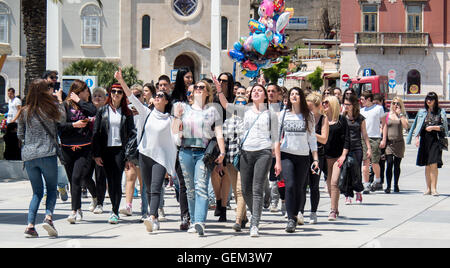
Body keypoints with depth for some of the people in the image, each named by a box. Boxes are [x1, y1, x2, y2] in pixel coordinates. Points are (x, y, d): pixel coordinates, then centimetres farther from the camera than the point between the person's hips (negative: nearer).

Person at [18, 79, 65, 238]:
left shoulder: (25, 112, 4)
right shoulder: (51, 108, -5)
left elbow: (20, 135, 11)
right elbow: (62, 118, 15)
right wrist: (57, 100, 22)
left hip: (28, 156, 3)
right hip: (47, 154, -3)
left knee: (37, 192, 13)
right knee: (52, 188, 11)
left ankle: (30, 225, 0)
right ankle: (48, 216, -13)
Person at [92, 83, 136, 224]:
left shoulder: (127, 113, 7)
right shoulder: (102, 111, 8)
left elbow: (131, 134, 5)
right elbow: (96, 132, 6)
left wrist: (128, 155, -3)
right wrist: (96, 154, -1)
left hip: (120, 149, -1)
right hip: (106, 150, 2)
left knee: (117, 181, -9)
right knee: (110, 181, 5)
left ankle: (115, 212, -8)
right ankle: (115, 209, 18)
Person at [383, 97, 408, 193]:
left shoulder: (402, 115, 5)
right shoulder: (388, 115, 7)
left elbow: (406, 126, -12)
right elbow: (385, 128, 8)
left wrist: (400, 114, -11)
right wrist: (384, 140, 0)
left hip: (399, 142, 0)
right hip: (389, 142, 0)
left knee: (397, 165, 5)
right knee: (389, 163, -11)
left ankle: (396, 185, 17)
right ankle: (388, 186, -10)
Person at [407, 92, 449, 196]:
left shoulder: (440, 112, 3)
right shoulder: (422, 112, 12)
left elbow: (444, 127, 2)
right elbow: (417, 126, 12)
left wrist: (433, 127, -10)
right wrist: (417, 137, 1)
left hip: (435, 140, -3)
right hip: (424, 140, 3)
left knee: (434, 164, -12)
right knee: (427, 165, 6)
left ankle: (434, 188, -9)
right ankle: (428, 188, 12)